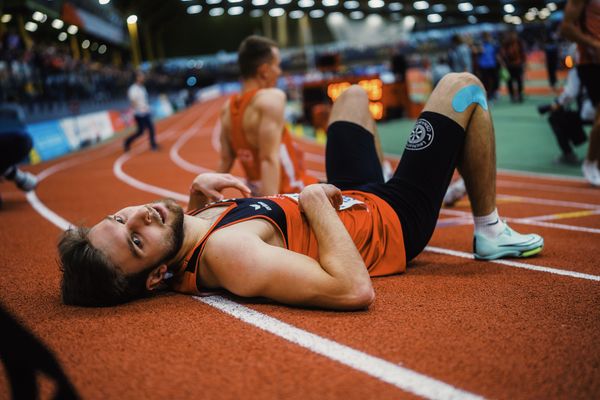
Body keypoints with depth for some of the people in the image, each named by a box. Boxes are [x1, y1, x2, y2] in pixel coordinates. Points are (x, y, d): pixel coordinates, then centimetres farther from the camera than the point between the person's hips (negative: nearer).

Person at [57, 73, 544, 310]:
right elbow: (355, 290, -49)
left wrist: (198, 194, -9)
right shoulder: (225, 252, -43)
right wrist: (314, 201, -36)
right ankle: (490, 231, 16)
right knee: (463, 86, -1)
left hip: (356, 199, 8)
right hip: (396, 220, -8)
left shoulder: (198, 228, -15)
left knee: (354, 94, 29)